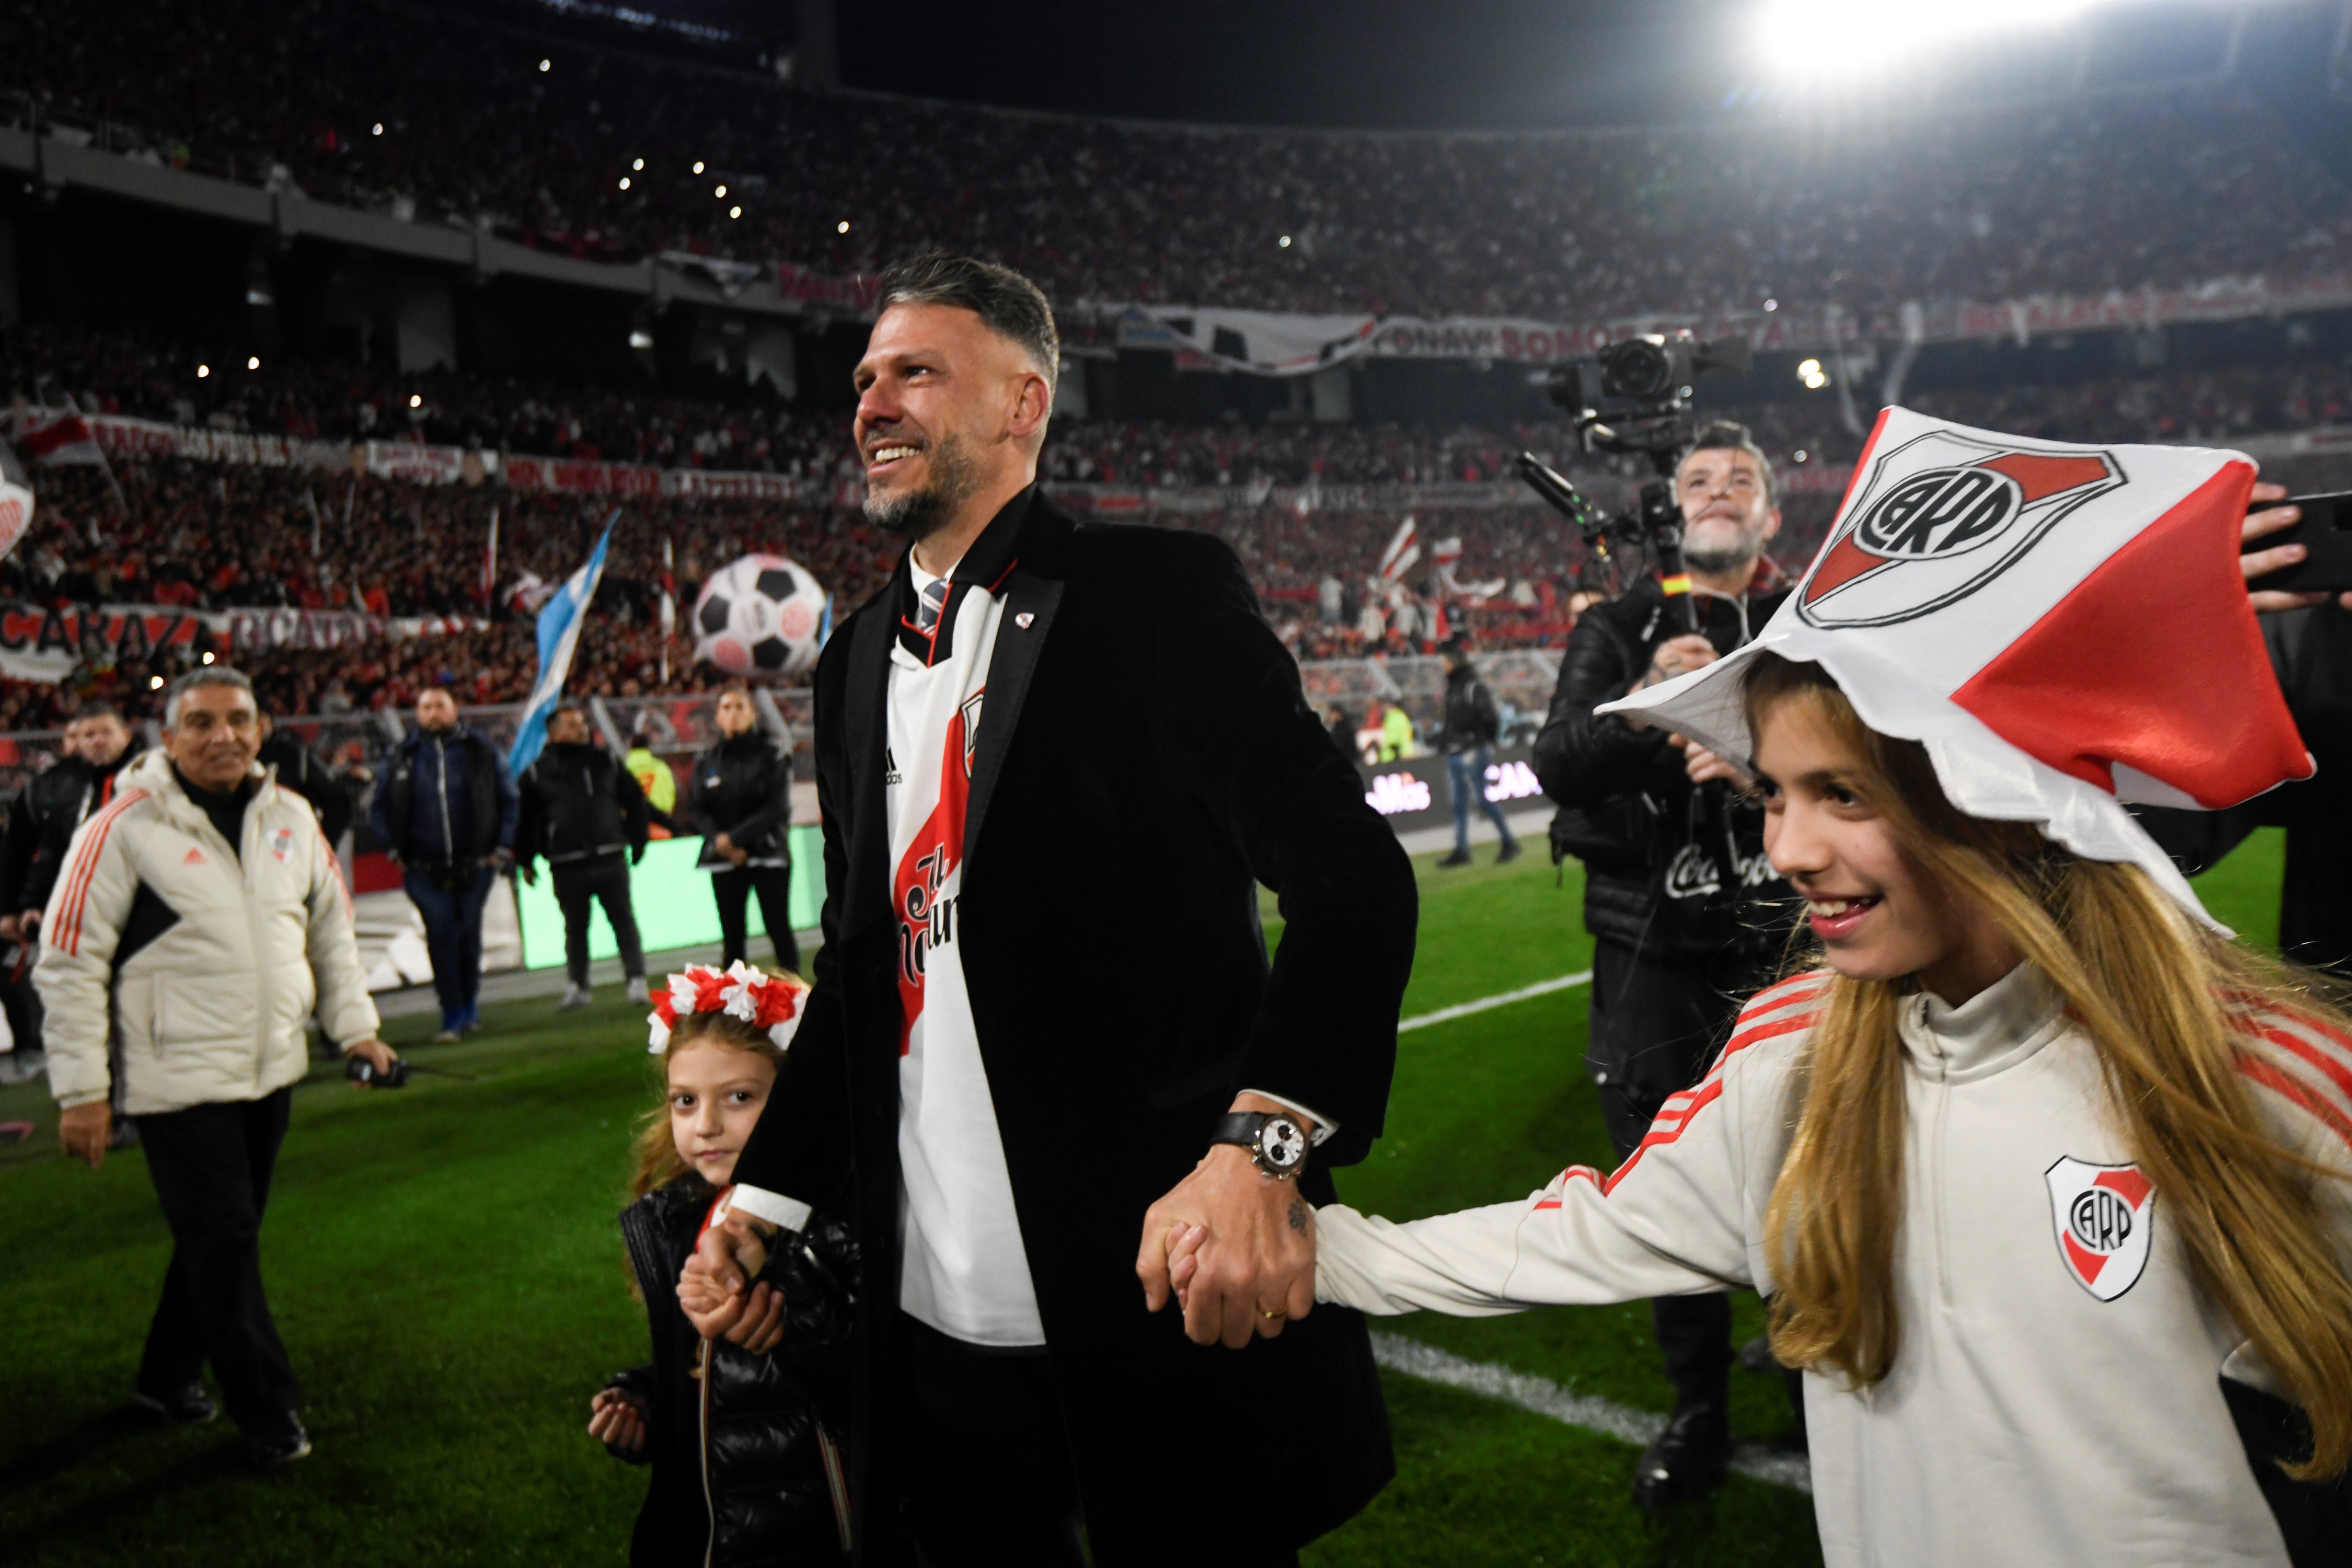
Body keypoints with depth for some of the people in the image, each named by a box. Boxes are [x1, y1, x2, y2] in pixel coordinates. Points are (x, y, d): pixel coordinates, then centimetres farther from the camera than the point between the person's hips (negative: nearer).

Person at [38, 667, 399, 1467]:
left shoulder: (290, 816, 4)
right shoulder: (126, 828, -13)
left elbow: (331, 925, 16)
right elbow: (70, 962, -10)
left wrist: (353, 1025, 12)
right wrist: (82, 1089, -11)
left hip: (271, 1068, 6)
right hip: (177, 1078, -6)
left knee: (225, 1232, 16)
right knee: (224, 1243, -1)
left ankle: (168, 1377, 37)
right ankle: (268, 1414, 14)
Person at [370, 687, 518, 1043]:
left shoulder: (481, 752, 5)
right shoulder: (402, 757, 6)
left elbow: (510, 801, 8)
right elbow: (378, 808, 15)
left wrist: (504, 848, 1)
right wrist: (394, 850, 5)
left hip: (474, 866, 0)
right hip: (425, 870, 0)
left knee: (469, 936, 7)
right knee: (441, 937, -5)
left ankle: (470, 1004, 22)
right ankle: (452, 1014, -1)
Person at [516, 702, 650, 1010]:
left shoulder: (607, 762, 9)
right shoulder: (538, 773, 4)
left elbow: (635, 800, 16)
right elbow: (525, 819, 9)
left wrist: (636, 842, 14)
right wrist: (526, 861, 10)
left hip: (611, 860, 1)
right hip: (567, 866, -1)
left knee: (623, 921, 0)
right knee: (575, 927, 8)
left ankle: (637, 979, 2)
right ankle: (578, 987, 19)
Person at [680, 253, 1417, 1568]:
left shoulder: (1156, 593, -9)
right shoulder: (862, 659, 11)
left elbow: (1352, 869, -18)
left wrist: (1263, 1140, -32)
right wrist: (766, 1194, 11)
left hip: (1158, 1303, -6)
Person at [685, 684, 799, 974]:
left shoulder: (772, 757, -2)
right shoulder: (707, 763, 7)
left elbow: (778, 808, -10)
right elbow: (696, 808, 3)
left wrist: (734, 838, -15)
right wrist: (719, 841, -14)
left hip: (769, 854, -3)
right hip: (724, 862, 3)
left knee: (779, 930, -3)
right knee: (732, 936, 5)